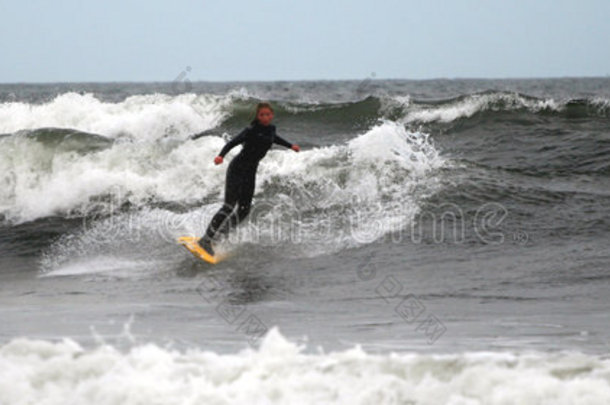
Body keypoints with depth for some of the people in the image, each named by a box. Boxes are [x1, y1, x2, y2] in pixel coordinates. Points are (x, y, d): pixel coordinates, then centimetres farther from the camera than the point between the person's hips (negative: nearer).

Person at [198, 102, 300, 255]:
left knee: (243, 210, 2)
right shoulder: (251, 130, -17)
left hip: (250, 172, 7)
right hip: (237, 168, -7)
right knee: (229, 206, -17)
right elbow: (233, 142, -28)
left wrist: (290, 145, 45)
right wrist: (221, 155, -46)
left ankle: (218, 234, 14)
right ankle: (206, 240, -16)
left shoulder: (270, 129, 6)